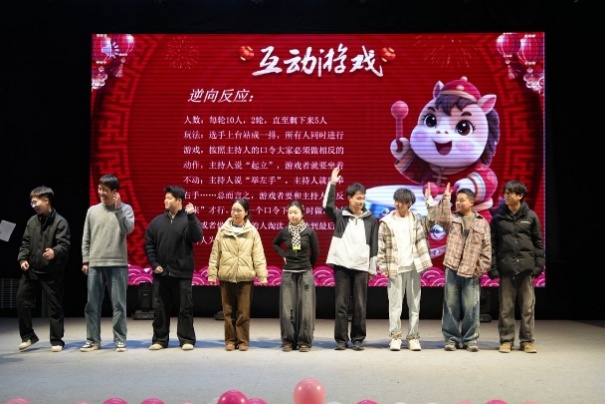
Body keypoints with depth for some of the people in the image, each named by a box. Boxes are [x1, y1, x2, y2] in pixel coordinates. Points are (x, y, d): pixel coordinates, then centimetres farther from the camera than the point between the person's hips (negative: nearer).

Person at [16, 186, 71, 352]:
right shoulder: (32, 221, 10)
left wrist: (55, 252, -37)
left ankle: (56, 340, 13)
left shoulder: (60, 222, -8)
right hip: (31, 270, 6)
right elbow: (25, 243, 15)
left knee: (54, 307, 1)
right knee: (21, 299, 4)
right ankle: (28, 336, 20)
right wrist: (23, 258, -1)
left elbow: (64, 244, -17)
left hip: (52, 272, -6)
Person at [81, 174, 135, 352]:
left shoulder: (125, 209, 3)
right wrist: (85, 260, 7)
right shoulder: (92, 210, 10)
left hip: (118, 264, -3)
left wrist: (118, 209, -17)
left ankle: (120, 340, 6)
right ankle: (93, 340, 13)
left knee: (119, 304, -1)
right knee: (92, 304, 5)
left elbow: (128, 229, -14)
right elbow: (86, 238, 12)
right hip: (95, 264, 3)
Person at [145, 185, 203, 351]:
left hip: (182, 273, -3)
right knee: (160, 308, 8)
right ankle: (160, 339, 17)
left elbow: (197, 237, -17)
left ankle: (186, 339, 10)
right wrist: (154, 264, -1)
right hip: (161, 273, 3)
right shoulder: (157, 221, 8)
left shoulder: (189, 219, 0)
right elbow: (149, 244, 9)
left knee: (185, 307, 1)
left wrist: (191, 216, -25)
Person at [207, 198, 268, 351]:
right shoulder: (223, 230, 5)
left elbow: (258, 255, -1)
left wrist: (262, 276, -7)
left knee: (243, 312, 2)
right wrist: (212, 274, 3)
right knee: (228, 311, 7)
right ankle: (230, 340, 17)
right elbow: (215, 254, 6)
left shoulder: (252, 231, 1)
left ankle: (243, 340, 13)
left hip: (245, 277, -1)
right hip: (226, 277, 2)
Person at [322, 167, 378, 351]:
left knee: (359, 305, 3)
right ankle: (341, 339, 7)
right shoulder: (340, 215, 6)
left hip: (361, 267, 1)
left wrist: (372, 269, 6)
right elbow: (327, 206, -15)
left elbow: (374, 246, 9)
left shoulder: (371, 220, 8)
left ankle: (358, 339, 12)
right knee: (341, 304, 1)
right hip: (342, 266, -1)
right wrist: (332, 183, -19)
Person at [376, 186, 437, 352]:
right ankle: (395, 337, 6)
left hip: (413, 267, 2)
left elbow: (432, 220, -8)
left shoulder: (416, 219, 7)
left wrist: (429, 200, -12)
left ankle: (413, 337, 13)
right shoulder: (387, 221, 0)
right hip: (395, 268, -2)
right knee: (395, 305, 0)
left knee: (414, 304, 7)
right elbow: (381, 246, -1)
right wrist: (382, 266, -7)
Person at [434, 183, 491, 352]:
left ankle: (470, 339, 13)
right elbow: (441, 219, -14)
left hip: (471, 272, -1)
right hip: (452, 270, 1)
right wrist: (445, 199, -16)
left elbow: (486, 249, 5)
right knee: (451, 306, 5)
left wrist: (482, 268, -1)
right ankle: (451, 338, 13)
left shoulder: (482, 223, 6)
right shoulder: (452, 219, 10)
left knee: (471, 308, 1)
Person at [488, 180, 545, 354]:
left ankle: (527, 341, 14)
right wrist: (493, 267, -4)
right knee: (506, 307, 4)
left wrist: (539, 264, 0)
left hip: (526, 266, 0)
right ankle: (506, 340, 13)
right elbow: (492, 243, 2)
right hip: (506, 267, 0)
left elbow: (538, 242, 6)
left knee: (528, 306, 5)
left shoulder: (531, 216, 4)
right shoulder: (498, 217, 3)